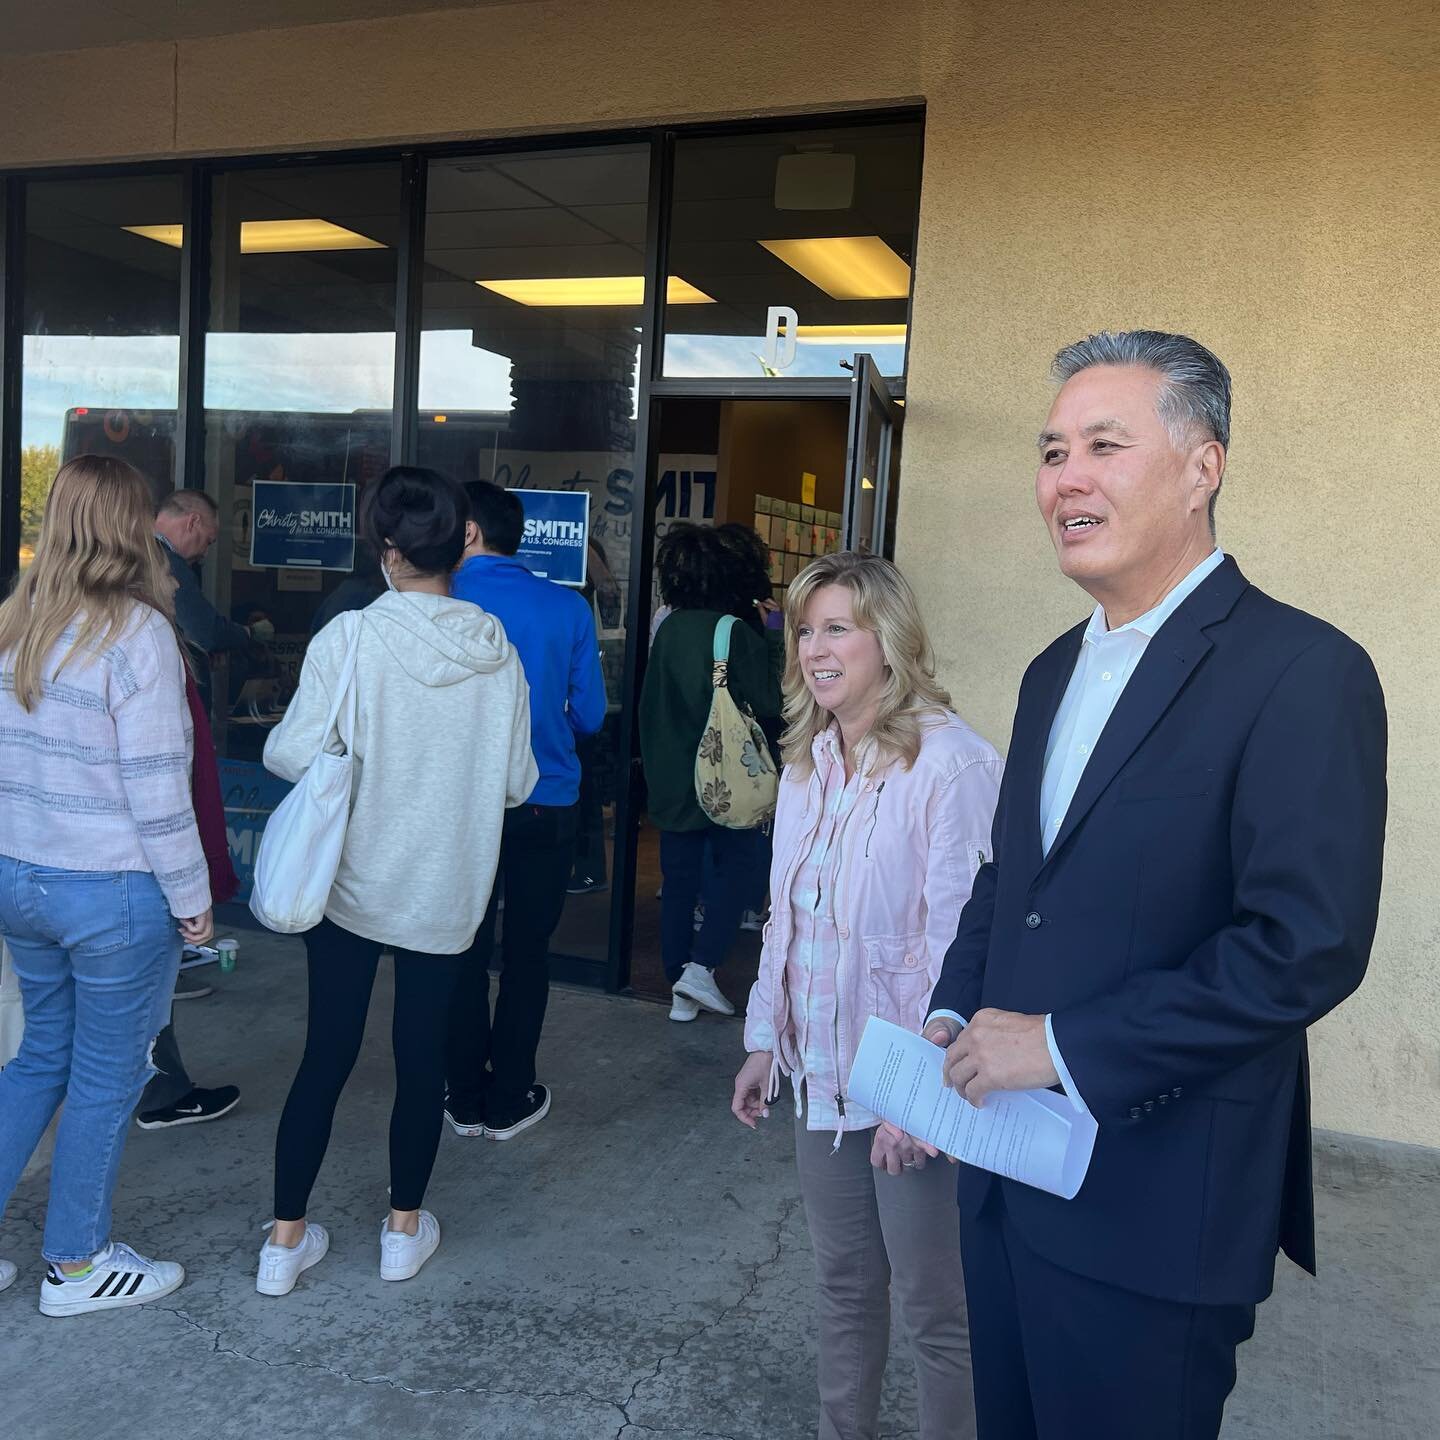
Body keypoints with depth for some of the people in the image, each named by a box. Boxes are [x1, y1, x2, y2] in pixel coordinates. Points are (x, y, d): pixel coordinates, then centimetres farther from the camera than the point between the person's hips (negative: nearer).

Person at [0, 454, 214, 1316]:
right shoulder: (135, 630, -17)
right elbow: (156, 786, -19)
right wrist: (193, 898, -9)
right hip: (113, 891, -7)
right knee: (107, 1079, 10)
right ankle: (77, 1266, 26)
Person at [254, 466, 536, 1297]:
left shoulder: (352, 637, -14)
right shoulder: (497, 652, -6)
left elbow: (292, 754, -16)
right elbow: (517, 781, -1)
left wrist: (356, 757, 5)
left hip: (352, 882, -1)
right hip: (448, 890, 1)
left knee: (327, 1054, 11)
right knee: (423, 1055, 14)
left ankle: (287, 1241, 22)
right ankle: (405, 1229, 29)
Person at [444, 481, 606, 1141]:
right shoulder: (569, 608, -4)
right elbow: (589, 715, 0)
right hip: (547, 804, 1)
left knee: (465, 950, 13)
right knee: (527, 951, 12)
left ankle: (466, 1099, 22)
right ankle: (509, 1102, 20)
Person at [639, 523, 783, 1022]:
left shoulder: (668, 629, 1)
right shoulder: (733, 631, -15)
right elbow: (771, 701, -10)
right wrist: (777, 635, -3)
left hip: (671, 779, 5)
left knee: (678, 879, 11)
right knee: (735, 868, 11)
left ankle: (680, 990, 17)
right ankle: (701, 966, -3)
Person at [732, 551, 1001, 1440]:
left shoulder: (952, 763, -19)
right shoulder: (809, 761, 6)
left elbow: (959, 934, -20)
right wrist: (767, 1040, 14)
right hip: (823, 1067, 7)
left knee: (935, 1305, 9)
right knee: (845, 1281, 22)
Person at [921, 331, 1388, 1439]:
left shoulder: (1303, 671, -16)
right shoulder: (1056, 670, 10)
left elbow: (1309, 945, -23)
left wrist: (1064, 1047, -20)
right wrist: (950, 1024, 1)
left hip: (1152, 1212, -7)